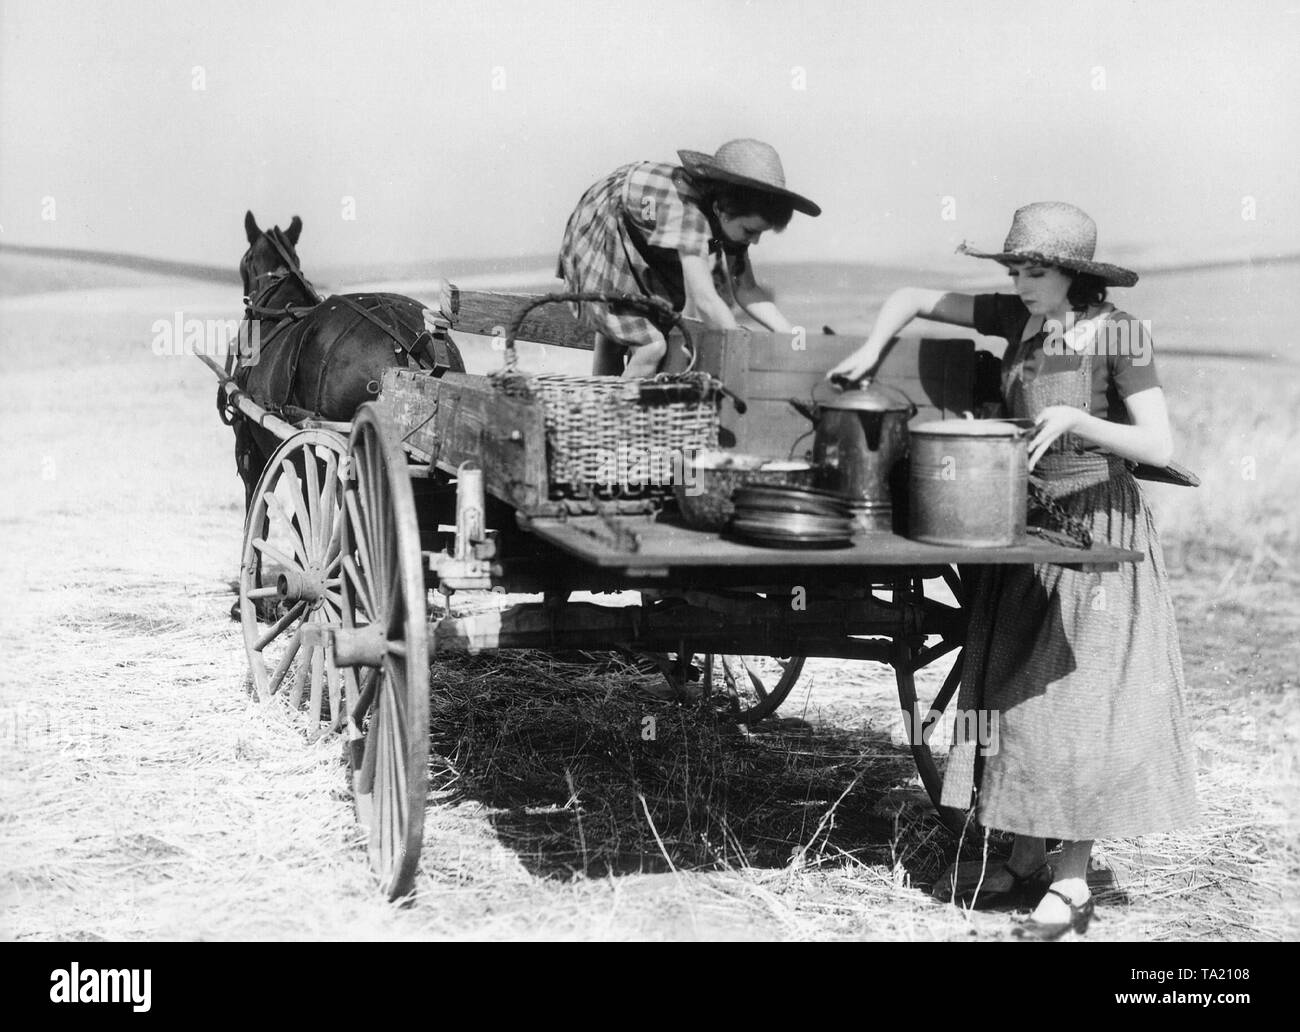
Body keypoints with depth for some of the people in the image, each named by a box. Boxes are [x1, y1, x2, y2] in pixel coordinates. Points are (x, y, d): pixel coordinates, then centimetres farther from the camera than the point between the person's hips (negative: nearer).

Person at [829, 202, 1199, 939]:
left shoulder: (1119, 335, -14)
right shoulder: (1018, 318, 1)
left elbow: (1161, 446, -17)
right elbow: (912, 298, 9)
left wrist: (1076, 420, -27)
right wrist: (872, 349, -7)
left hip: (1095, 528, -6)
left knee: (1079, 699, -3)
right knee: (1016, 691, 9)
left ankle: (1073, 881, 6)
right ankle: (1026, 860, 21)